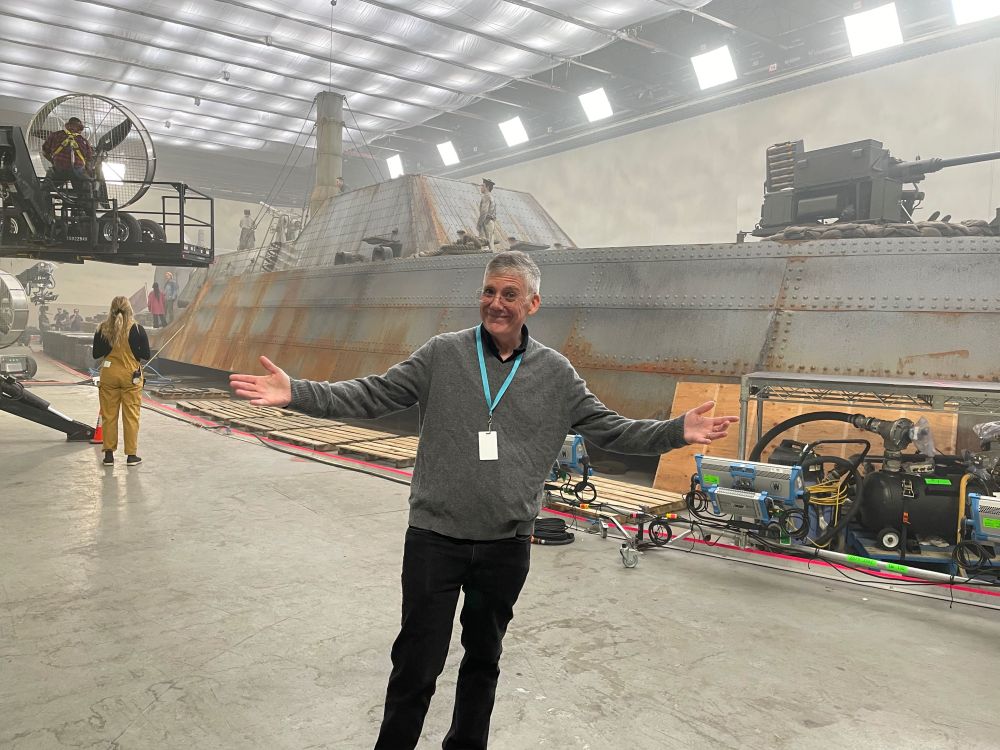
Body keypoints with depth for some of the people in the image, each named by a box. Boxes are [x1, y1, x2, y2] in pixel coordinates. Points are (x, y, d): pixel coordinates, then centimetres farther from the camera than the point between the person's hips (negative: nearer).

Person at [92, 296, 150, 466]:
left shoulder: (102, 329, -3)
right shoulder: (137, 329, -10)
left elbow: (96, 354, 2)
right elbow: (146, 355, -7)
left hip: (109, 375, 2)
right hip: (131, 376, -2)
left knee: (109, 415, 10)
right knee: (131, 416, 5)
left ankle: (109, 454, 14)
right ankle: (131, 455, 9)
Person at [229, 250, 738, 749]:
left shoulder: (555, 373, 2)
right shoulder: (442, 354, -4)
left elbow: (608, 428, 5)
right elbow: (372, 396, -5)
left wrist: (677, 431, -6)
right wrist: (296, 394, -16)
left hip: (507, 545, 2)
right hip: (434, 539, -2)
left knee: (483, 658, 20)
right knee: (416, 665, 5)